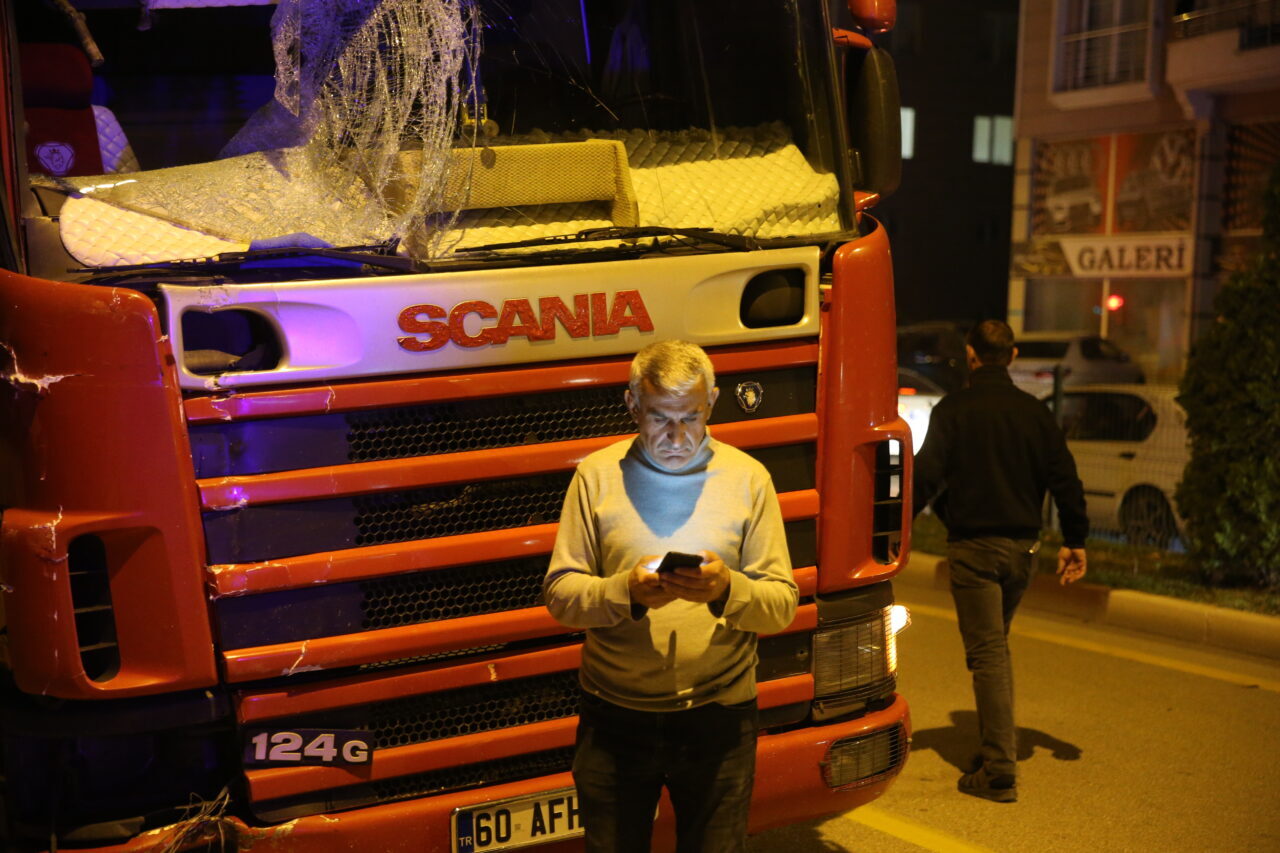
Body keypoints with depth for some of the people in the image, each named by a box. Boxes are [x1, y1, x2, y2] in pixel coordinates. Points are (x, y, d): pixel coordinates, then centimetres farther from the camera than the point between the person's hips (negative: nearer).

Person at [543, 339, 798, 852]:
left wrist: (727, 590, -22)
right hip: (615, 718, 0)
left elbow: (783, 604, -1)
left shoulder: (748, 478, 1)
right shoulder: (596, 476, 0)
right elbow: (559, 593, -3)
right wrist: (626, 591, -22)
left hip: (719, 719, 0)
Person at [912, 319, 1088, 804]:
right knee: (996, 647, 20)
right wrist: (1074, 541, 12)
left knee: (987, 653, -4)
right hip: (1022, 546, 5)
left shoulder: (953, 410, -8)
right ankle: (997, 748, 30)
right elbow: (1065, 479, 5)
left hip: (973, 547, -5)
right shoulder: (1035, 412, 5)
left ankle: (999, 773, -5)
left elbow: (925, 477, -12)